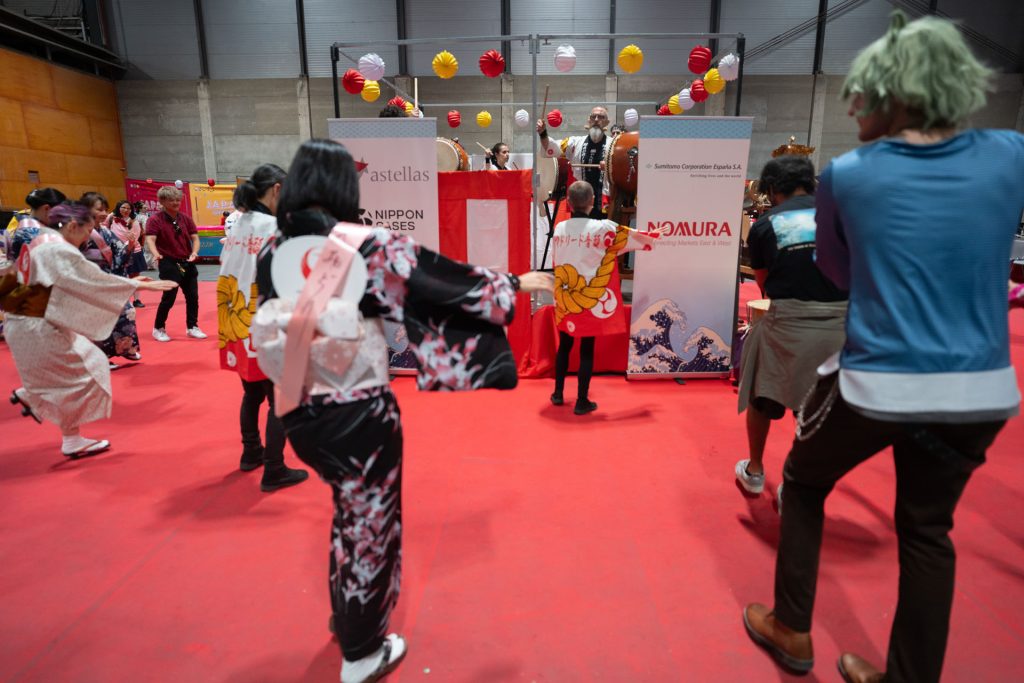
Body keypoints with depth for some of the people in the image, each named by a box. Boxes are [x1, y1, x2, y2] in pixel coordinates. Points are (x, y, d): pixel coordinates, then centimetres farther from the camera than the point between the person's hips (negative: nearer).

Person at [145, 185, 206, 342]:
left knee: (193, 296, 8)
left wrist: (194, 252, -12)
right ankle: (158, 329, 17)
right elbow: (150, 239, -19)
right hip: (169, 264, -5)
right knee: (169, 298, -2)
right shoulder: (155, 219, -9)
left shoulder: (185, 218, 6)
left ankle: (192, 327, 21)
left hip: (187, 262, 5)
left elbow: (195, 237, 7)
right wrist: (156, 254, -38)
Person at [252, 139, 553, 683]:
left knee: (350, 513, 29)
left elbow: (272, 333, 9)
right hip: (359, 414, -6)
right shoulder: (366, 244, -16)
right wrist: (515, 284, 1)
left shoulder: (272, 252, -1)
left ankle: (345, 614, 51)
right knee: (370, 525, 14)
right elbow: (441, 279, -11)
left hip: (302, 413, 6)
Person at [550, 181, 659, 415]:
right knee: (587, 351, 4)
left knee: (564, 347, 18)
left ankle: (558, 393, 28)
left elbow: (558, 263, 10)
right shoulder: (603, 228, -11)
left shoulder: (559, 228, 1)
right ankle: (582, 402, 12)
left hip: (564, 300, 4)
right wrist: (651, 238, 22)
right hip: (589, 301, -4)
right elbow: (637, 238, 2)